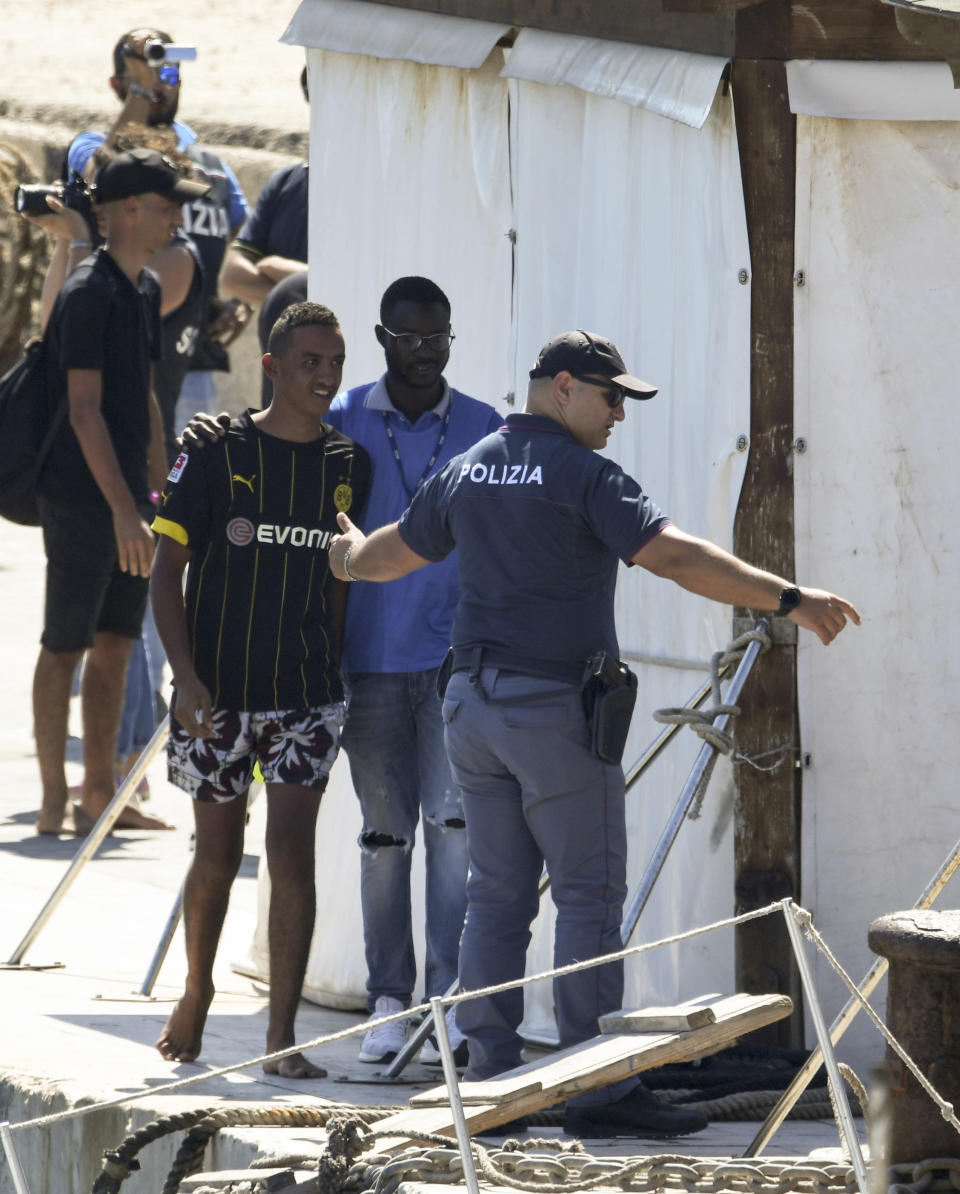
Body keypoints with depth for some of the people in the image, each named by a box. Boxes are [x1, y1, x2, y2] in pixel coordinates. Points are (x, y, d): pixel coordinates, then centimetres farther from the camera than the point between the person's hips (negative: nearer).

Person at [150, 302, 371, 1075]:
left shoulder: (349, 465, 3)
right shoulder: (217, 452, -6)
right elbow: (168, 568, -5)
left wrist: (333, 675, 11)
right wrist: (186, 678, -13)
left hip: (308, 694, 1)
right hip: (219, 694, -1)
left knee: (293, 853, -9)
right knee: (218, 857, 10)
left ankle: (283, 1035, -7)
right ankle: (197, 994, 35)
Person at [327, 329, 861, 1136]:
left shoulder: (468, 471, 12)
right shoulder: (582, 474, -10)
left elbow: (388, 555, 28)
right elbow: (676, 558, -21)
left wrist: (348, 556, 52)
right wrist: (789, 600, -23)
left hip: (475, 705, 8)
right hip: (556, 708, -7)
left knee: (497, 895, 11)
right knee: (590, 896, -4)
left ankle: (489, 1076, 10)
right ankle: (598, 1090, -5)